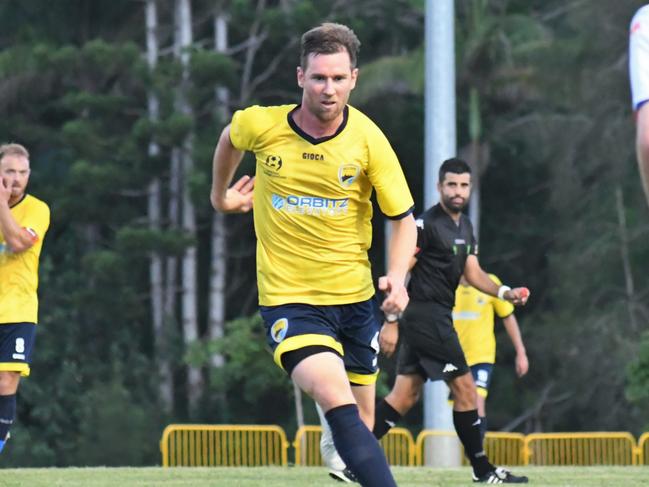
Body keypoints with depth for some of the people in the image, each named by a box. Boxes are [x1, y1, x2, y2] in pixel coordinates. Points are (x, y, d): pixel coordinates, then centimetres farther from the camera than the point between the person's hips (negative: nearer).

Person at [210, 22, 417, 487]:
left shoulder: (368, 140, -9)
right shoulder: (260, 125, -9)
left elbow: (404, 218, -3)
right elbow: (229, 139, 17)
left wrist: (397, 277, -19)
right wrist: (221, 194, 28)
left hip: (354, 295, 2)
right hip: (288, 296, -2)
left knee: (360, 423, 8)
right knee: (337, 400, -25)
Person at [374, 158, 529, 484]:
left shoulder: (465, 227, 15)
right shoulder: (426, 224, -13)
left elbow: (473, 273, 13)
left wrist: (505, 293, -4)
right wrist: (391, 322, -18)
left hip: (437, 318, 9)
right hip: (426, 314, -9)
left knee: (404, 396, 8)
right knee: (465, 388, -5)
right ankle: (483, 469, 2)